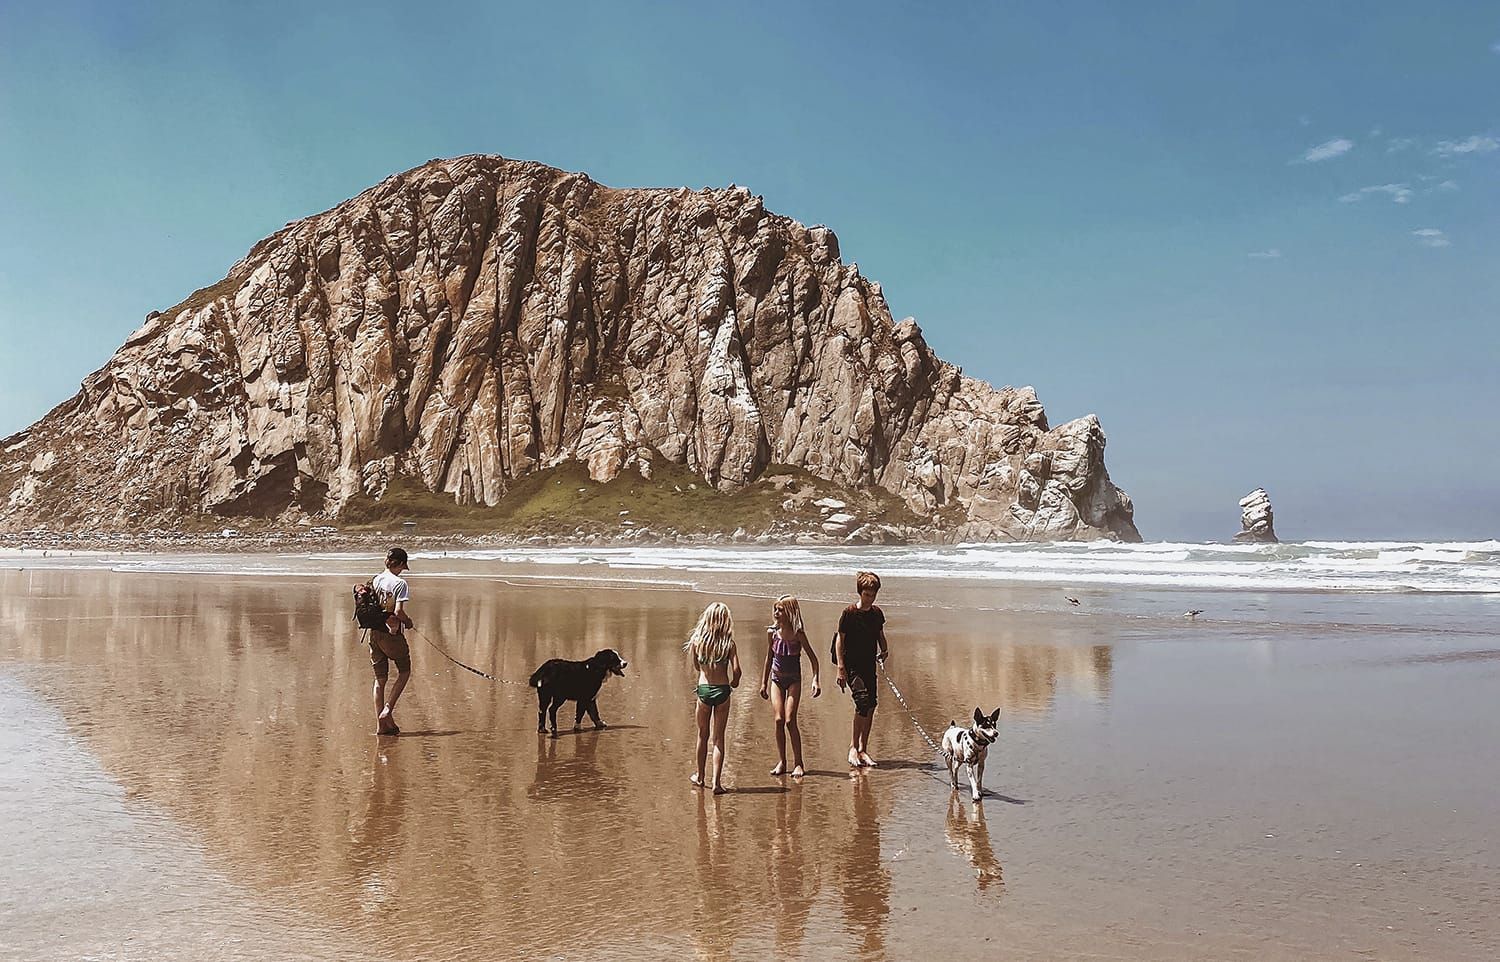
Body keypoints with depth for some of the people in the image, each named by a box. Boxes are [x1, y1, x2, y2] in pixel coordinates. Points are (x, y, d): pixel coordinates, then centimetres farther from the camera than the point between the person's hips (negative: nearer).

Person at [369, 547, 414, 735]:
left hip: (374, 633, 6)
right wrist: (408, 621, -3)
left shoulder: (375, 580, 6)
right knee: (404, 672, 14)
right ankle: (387, 711, 2)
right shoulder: (399, 583, -13)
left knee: (380, 678, 11)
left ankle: (381, 724, 12)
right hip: (392, 634, -6)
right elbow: (398, 612, -21)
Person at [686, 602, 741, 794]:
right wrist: (734, 683, 7)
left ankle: (700, 777, 32)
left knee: (703, 735, 18)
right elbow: (736, 670, -13)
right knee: (718, 737, 6)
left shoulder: (697, 640, -4)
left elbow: (696, 666, 8)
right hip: (722, 690, -1)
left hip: (703, 690, 1)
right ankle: (716, 782, 1)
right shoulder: (728, 643, -8)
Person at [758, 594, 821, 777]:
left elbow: (813, 658, -6)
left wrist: (815, 680, -16)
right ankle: (781, 762, 5)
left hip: (794, 681, -3)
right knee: (779, 719, -6)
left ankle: (798, 764, -1)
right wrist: (763, 683, 12)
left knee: (790, 720, -10)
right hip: (776, 680, 3)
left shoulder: (798, 634, -13)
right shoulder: (772, 632, -3)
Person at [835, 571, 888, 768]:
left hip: (869, 665, 6)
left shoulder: (877, 613, 7)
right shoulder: (849, 613, -9)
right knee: (863, 701, -19)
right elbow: (840, 639, -8)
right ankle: (853, 748, -9)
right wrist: (841, 668, -13)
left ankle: (863, 750, 15)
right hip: (852, 665, -6)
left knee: (871, 705, 4)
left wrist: (884, 650, 1)